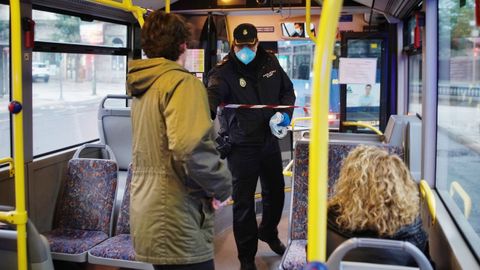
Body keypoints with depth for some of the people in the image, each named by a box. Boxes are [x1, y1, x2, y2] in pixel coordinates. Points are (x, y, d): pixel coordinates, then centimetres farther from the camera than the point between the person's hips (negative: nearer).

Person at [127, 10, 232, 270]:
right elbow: (191, 150, -28)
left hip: (146, 220, 9)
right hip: (176, 229, -8)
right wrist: (222, 186, -12)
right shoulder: (182, 82, -13)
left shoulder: (141, 88, 12)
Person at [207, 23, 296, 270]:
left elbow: (288, 90, 12)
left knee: (275, 192, 20)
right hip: (241, 145, -5)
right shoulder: (224, 71, -16)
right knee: (243, 201, 1)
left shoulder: (270, 63, 0)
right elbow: (213, 92, -36)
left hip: (270, 140, 5)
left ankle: (268, 233, 50)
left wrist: (284, 113, -6)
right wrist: (207, 110, -59)